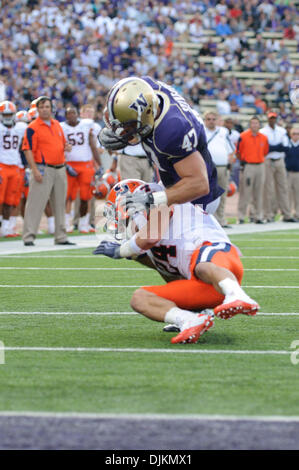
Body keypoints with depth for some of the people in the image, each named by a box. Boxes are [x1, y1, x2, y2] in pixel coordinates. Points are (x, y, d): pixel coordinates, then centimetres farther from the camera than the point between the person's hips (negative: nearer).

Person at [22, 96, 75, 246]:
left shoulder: (57, 124, 14)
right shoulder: (33, 128, -7)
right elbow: (28, 150, -12)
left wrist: (66, 147, 1)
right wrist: (35, 170, -20)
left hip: (60, 169, 7)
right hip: (43, 169, -7)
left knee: (60, 204, 11)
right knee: (36, 204, -9)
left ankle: (60, 237, 19)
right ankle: (28, 237, -8)